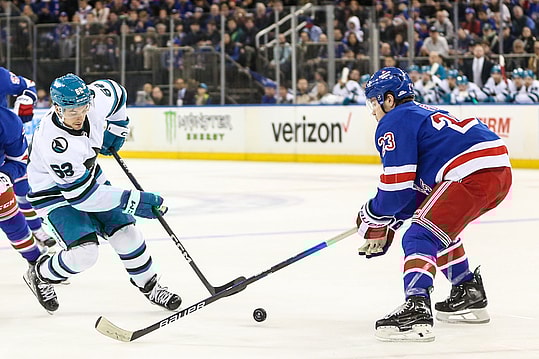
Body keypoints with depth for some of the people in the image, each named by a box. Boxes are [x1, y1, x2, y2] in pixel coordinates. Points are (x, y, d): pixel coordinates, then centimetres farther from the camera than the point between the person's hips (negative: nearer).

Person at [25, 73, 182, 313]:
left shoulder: (95, 99, -22)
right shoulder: (54, 142, -39)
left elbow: (115, 92, 6)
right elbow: (82, 195, -35)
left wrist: (115, 130, 6)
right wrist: (133, 200, -34)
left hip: (89, 175, 6)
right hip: (55, 192, -6)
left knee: (126, 233, -1)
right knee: (84, 252, -19)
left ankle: (148, 285, 22)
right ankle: (39, 275, 9)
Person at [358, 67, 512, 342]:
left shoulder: (393, 124, 1)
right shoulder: (423, 114, 30)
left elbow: (399, 187, -5)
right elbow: (416, 186, 31)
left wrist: (373, 215, 12)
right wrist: (388, 223, 27)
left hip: (472, 173, -10)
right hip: (500, 172, 10)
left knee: (421, 236, -13)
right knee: (441, 229, 30)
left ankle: (416, 309, -31)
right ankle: (470, 297, 35)